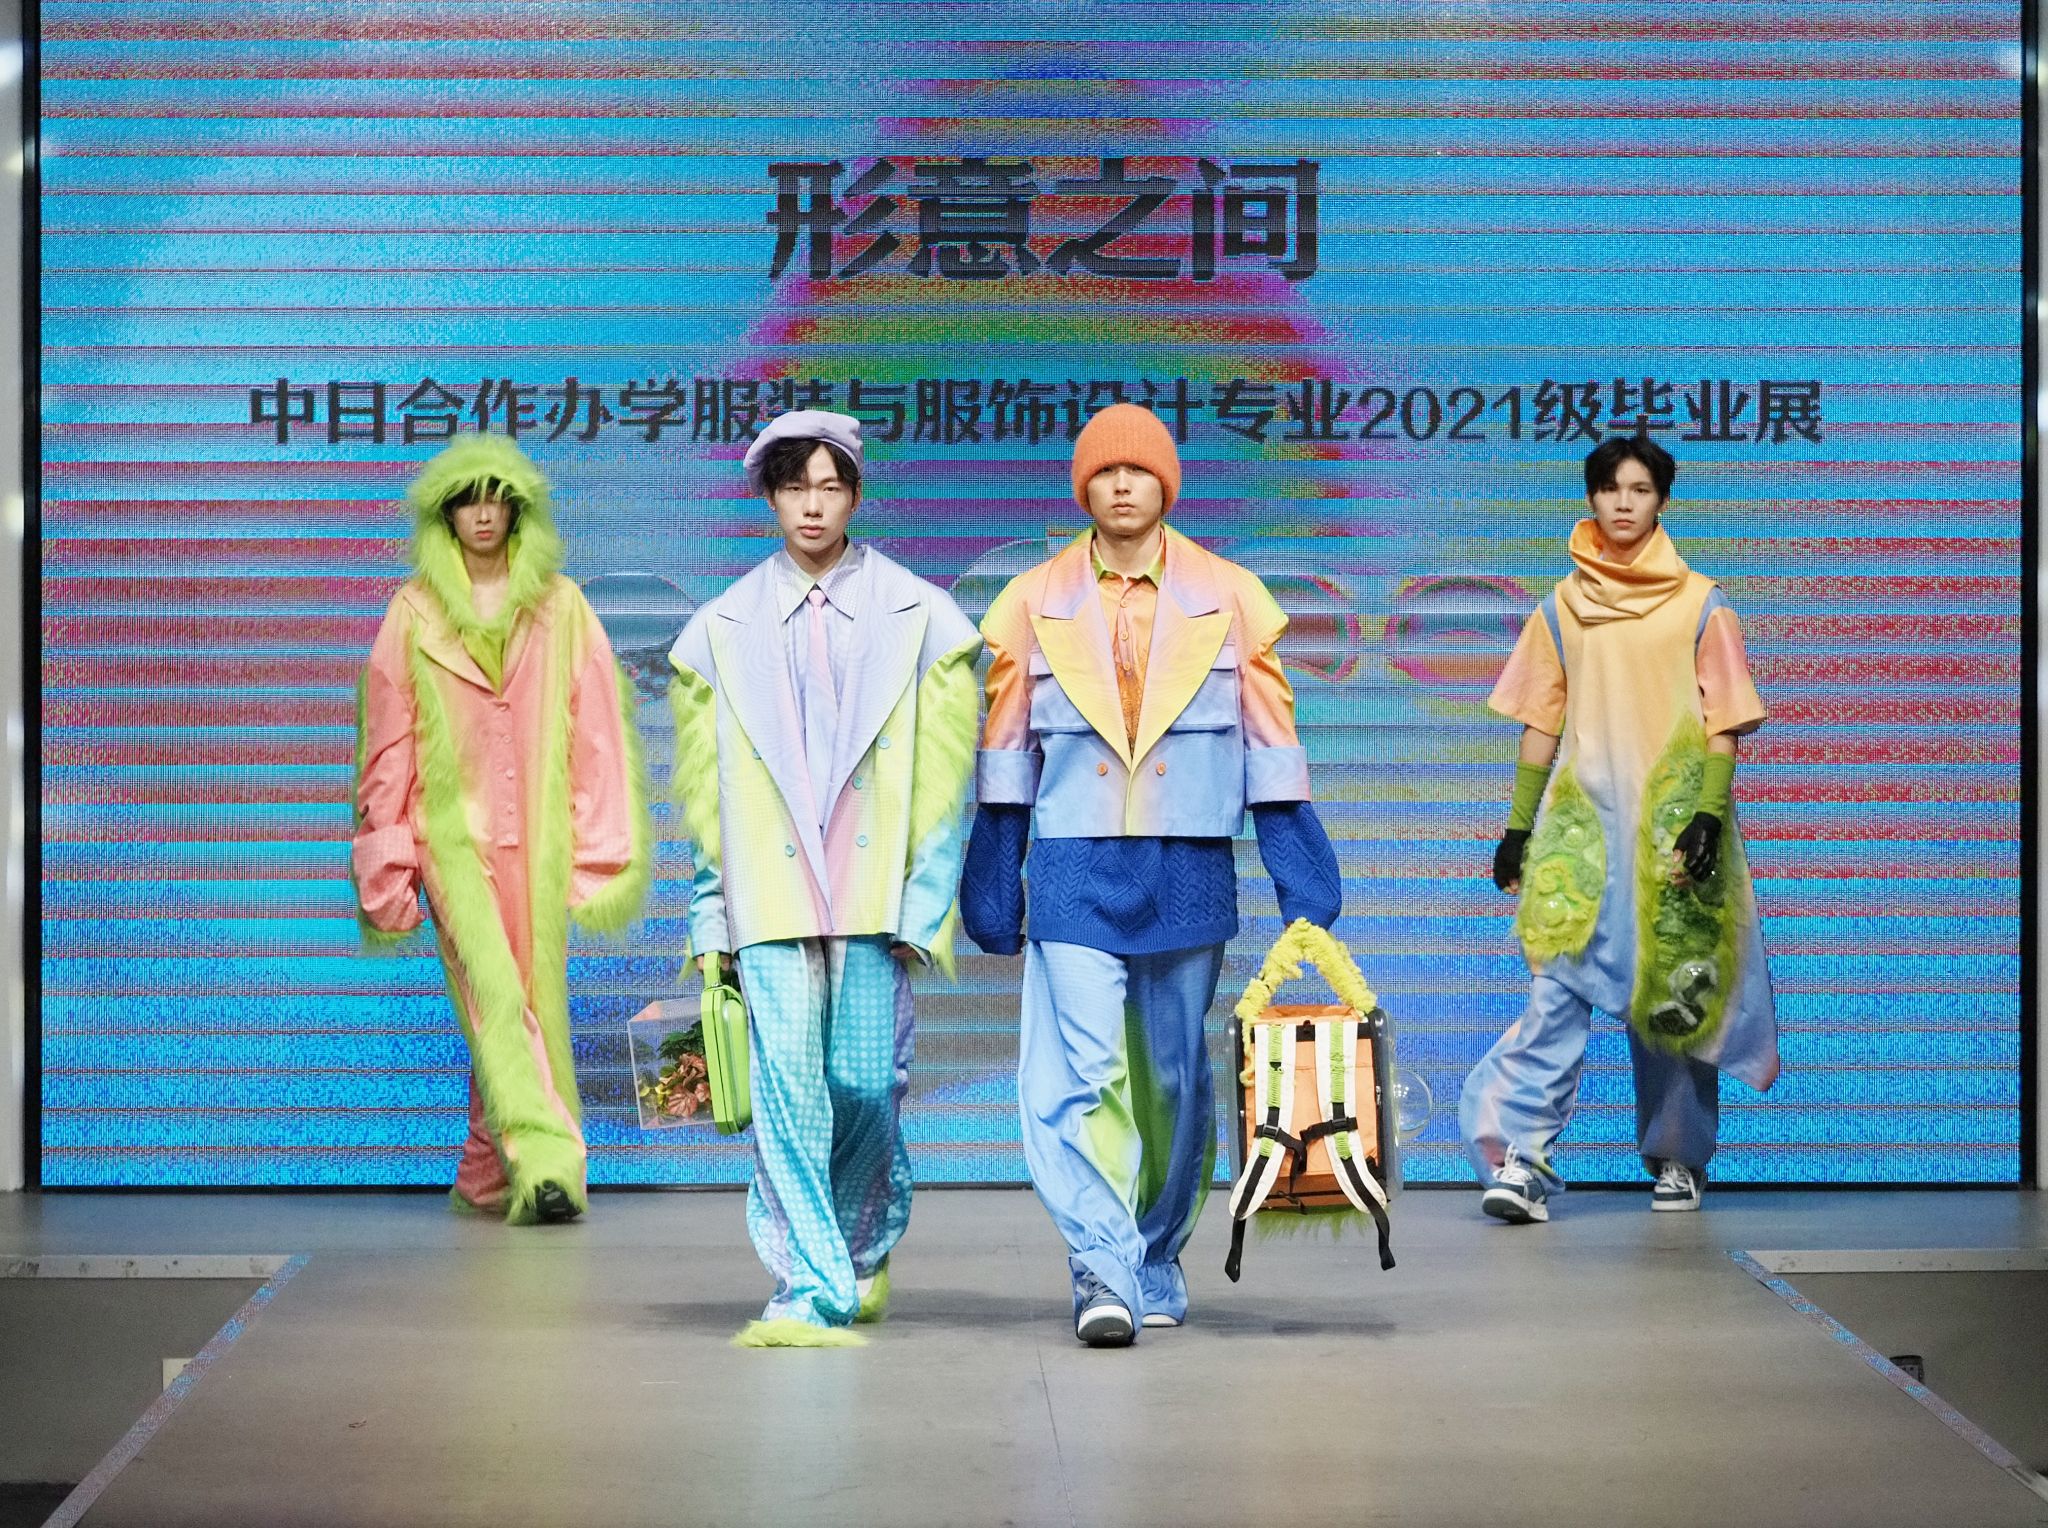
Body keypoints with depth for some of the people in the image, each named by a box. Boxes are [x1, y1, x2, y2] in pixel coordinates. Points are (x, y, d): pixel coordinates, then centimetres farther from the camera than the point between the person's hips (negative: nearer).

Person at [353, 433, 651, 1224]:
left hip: (536, 829, 2)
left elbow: (596, 723, 5)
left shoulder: (559, 606, 7)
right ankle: (545, 1163, -23)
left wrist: (600, 844, 0)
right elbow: (388, 742, 6)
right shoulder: (413, 614, 5)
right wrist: (388, 857, 3)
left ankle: (492, 1173, 14)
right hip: (454, 827, -2)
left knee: (536, 994, 3)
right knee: (493, 990, -15)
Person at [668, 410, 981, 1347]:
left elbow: (944, 779, 4)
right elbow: (702, 789, 12)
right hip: (770, 895, 1)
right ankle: (809, 1290, -5)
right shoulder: (721, 629, 10)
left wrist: (924, 905, -3)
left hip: (874, 892, -1)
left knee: (866, 1085, -1)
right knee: (787, 1084, -9)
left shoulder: (919, 618, 6)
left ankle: (866, 1246, 28)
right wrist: (712, 918, 7)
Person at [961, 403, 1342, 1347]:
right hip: (1074, 877, -1)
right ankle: (1104, 1271, -16)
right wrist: (992, 887, 7)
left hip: (1189, 876, 1)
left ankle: (1157, 1267, 23)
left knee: (1176, 1083, 9)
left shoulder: (1229, 601, 6)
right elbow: (1005, 755, 10)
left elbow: (1271, 751, 6)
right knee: (1077, 1078, -14)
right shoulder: (1033, 607, 6)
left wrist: (1304, 887, 1)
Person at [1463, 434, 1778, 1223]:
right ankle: (1522, 1155, -20)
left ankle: (1677, 1157, 18)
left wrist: (1710, 815, -12)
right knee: (1560, 983, -12)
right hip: (1581, 818, 1)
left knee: (1673, 994, 4)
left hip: (1671, 823, -1)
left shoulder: (1700, 606, 3)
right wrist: (1519, 825, 7)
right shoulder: (1562, 607, 10)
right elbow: (1541, 722, 12)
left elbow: (1722, 722, 0)